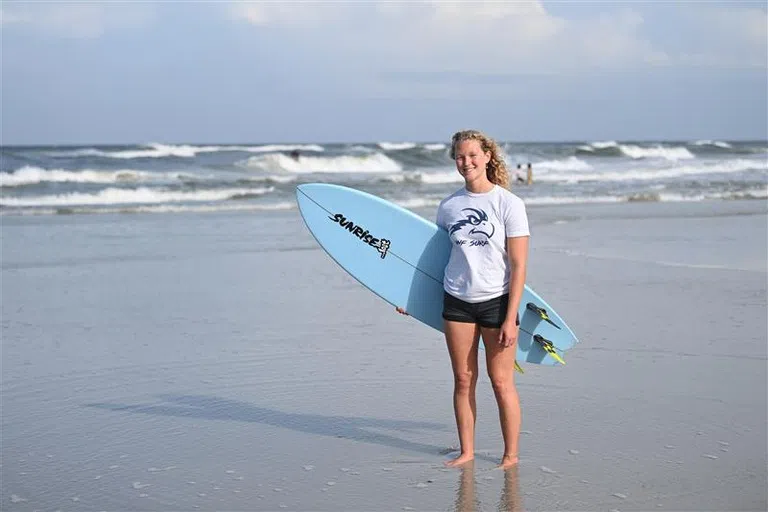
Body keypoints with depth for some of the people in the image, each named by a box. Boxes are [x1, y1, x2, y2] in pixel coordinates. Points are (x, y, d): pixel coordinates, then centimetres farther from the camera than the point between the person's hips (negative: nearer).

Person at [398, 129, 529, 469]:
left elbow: (519, 265, -10)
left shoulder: (509, 204, -8)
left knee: (501, 383, 2)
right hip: (457, 301, 4)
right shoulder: (449, 206, 5)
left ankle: (511, 455, 16)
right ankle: (466, 452, 21)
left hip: (497, 301, -4)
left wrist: (510, 319, -14)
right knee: (463, 381, 9)